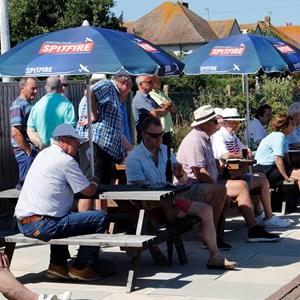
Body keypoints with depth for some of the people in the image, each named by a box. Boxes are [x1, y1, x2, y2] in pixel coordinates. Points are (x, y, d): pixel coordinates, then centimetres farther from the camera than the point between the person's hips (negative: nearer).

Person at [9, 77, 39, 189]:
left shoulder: (29, 104, 16)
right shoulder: (18, 106, -12)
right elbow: (15, 133, -20)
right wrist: (29, 151, -17)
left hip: (34, 150, 9)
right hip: (25, 152, -9)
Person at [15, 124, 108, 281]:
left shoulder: (43, 154, 18)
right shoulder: (65, 160, -9)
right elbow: (89, 191, -4)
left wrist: (88, 182, 19)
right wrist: (95, 182, 17)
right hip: (42, 225, -10)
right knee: (100, 218, -7)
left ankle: (57, 265, 30)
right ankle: (81, 268, 3)